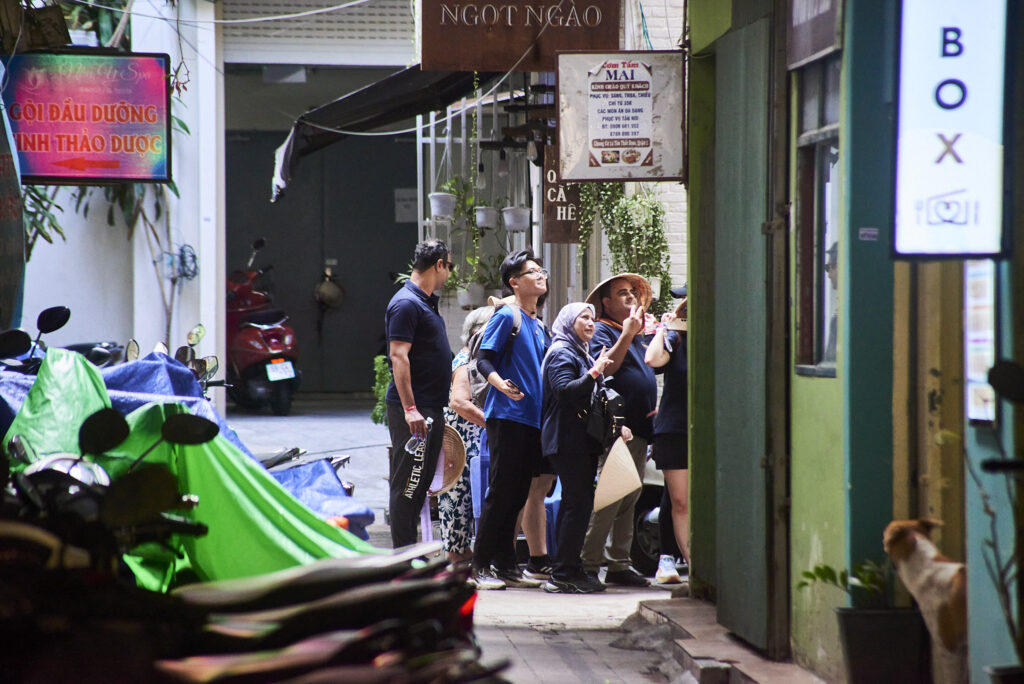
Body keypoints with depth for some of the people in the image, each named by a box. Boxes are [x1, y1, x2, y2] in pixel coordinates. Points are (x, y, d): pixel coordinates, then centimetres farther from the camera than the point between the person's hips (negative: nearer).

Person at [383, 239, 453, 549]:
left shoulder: (426, 302, 17)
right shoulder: (406, 303, -14)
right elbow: (398, 357, -20)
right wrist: (409, 408, -26)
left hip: (430, 408, 10)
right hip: (414, 410, -10)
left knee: (420, 482, 13)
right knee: (408, 483, -7)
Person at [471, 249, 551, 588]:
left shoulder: (539, 325, 18)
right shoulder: (506, 316, -6)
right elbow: (484, 359, -12)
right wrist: (500, 383, -29)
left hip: (533, 420, 8)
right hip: (507, 416, -8)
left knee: (518, 495, 9)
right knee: (502, 491, -8)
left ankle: (506, 564, 14)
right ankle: (480, 564, -3)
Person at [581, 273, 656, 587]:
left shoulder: (636, 335, 23)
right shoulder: (601, 331, -3)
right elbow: (604, 367, -19)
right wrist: (627, 333, -21)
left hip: (640, 428, 9)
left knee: (629, 500, 9)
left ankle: (618, 564, 13)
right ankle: (588, 564, -11)